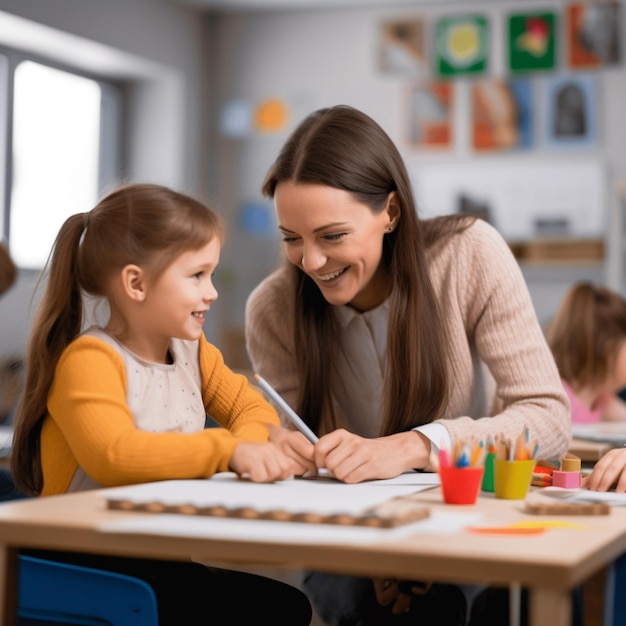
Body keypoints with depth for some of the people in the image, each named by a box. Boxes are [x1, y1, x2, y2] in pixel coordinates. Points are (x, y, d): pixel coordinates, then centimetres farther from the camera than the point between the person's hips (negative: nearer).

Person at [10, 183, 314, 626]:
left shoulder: (192, 350, 11)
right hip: (87, 567, -8)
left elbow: (250, 406, 11)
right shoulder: (89, 360, -16)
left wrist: (256, 443, -15)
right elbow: (113, 454, -33)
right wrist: (229, 450, -39)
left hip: (165, 561, 8)